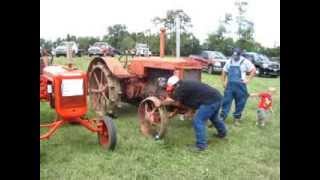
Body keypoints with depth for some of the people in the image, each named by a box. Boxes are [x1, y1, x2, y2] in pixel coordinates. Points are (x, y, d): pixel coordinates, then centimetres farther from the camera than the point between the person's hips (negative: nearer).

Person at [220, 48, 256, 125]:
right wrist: (223, 82, 11)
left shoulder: (245, 62, -3)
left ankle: (237, 118, 21)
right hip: (229, 85, 3)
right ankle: (222, 118, 7)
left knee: (240, 104, 6)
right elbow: (224, 71, 18)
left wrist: (248, 79, -10)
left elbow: (253, 70, -4)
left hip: (240, 85, -3)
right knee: (226, 102, 2)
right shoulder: (229, 62, 10)